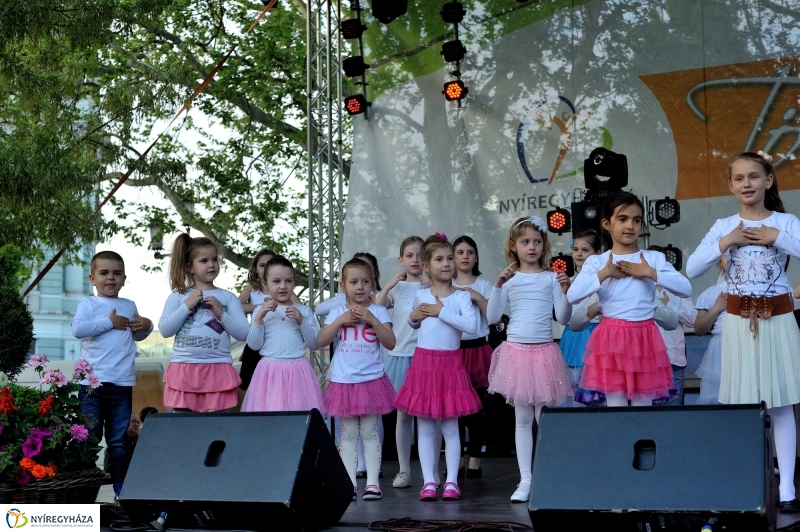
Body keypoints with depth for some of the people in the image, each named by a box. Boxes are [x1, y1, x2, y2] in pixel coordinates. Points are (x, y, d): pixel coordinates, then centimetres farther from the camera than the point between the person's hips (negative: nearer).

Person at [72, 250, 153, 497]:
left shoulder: (130, 306, 12)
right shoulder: (88, 304, -2)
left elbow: (136, 336, 25)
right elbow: (77, 329, -18)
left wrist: (146, 326, 3)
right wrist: (109, 322, -16)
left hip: (122, 383, 4)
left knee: (119, 440, 11)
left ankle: (120, 487, 16)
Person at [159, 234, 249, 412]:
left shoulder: (228, 297, 9)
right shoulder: (178, 296, 8)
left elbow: (244, 334, 3)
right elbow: (165, 330, -2)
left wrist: (221, 313, -8)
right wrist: (187, 306, -8)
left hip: (218, 371, 0)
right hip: (184, 370, 0)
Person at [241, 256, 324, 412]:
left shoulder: (304, 311, 8)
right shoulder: (260, 310, 6)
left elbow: (315, 345, 3)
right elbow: (254, 345, 0)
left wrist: (301, 321, -8)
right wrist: (259, 317, -10)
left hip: (298, 370, 0)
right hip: (270, 371, 0)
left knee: (298, 412, -3)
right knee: (269, 412, -1)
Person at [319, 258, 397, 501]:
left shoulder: (378, 311, 2)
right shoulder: (337, 313, 6)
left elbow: (390, 343, -7)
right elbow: (321, 341, -2)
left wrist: (372, 320, -15)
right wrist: (340, 321, -12)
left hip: (372, 380, -1)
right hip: (343, 381, 1)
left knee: (369, 432, 1)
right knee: (348, 434, 4)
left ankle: (372, 482, 5)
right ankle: (349, 484, 6)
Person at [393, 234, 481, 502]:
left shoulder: (461, 296, -3)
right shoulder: (420, 295, 7)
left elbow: (472, 325, -19)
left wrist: (441, 311, -17)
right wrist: (413, 316, 3)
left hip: (450, 364, -2)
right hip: (423, 363, 2)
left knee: (450, 427, 4)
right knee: (425, 428, 5)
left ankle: (451, 481, 10)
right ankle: (428, 481, 11)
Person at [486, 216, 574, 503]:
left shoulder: (551, 278, 2)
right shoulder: (509, 279, 5)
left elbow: (563, 318, 0)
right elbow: (492, 317, 0)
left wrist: (566, 292, -15)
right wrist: (498, 286, -10)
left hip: (544, 352, -1)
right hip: (516, 351, 1)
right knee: (523, 418, 6)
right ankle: (525, 480, 10)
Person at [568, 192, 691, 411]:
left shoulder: (654, 258, 4)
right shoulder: (596, 262, 2)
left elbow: (686, 289, -5)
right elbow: (572, 296, -11)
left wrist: (651, 273, -12)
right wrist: (604, 273, -13)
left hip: (645, 339, 1)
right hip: (612, 339, -1)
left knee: (643, 405, 7)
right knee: (615, 405, 2)